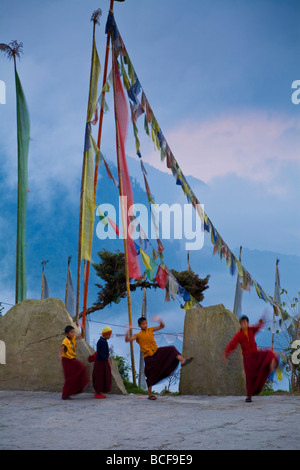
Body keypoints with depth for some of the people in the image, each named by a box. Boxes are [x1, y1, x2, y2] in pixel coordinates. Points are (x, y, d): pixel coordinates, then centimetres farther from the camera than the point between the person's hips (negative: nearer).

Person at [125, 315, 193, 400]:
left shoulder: (150, 330, 4)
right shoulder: (138, 335, -7)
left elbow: (162, 326, 6)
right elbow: (127, 340, -17)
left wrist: (160, 320, -15)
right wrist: (127, 331, -35)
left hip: (157, 352, 4)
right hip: (149, 357, -4)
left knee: (171, 349, -18)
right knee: (151, 376, -1)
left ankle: (182, 361, -36)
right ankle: (150, 394, 11)